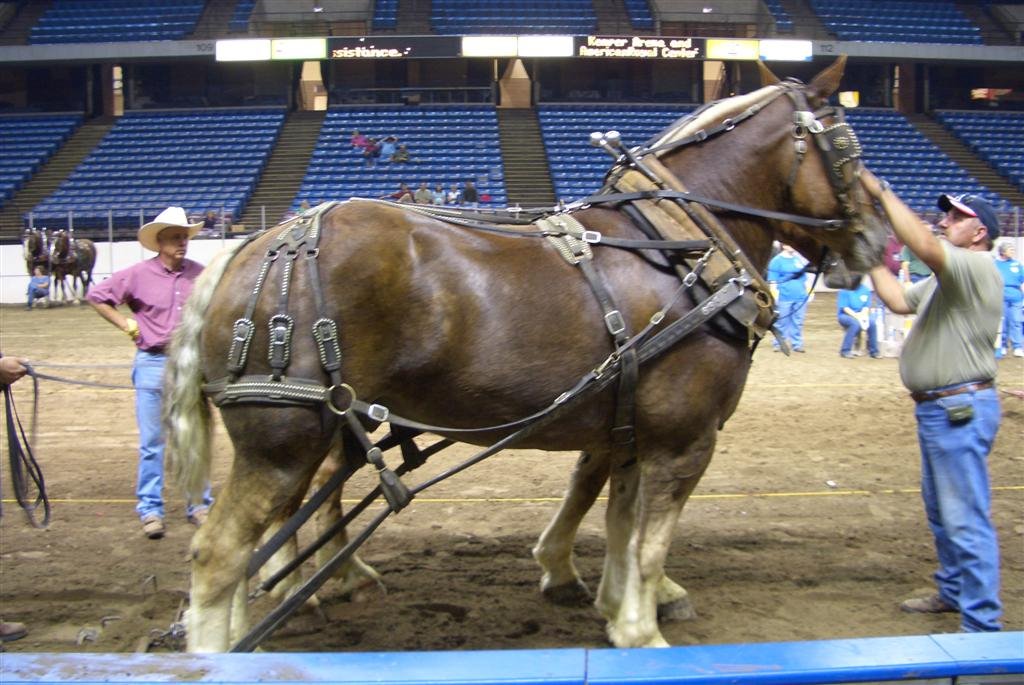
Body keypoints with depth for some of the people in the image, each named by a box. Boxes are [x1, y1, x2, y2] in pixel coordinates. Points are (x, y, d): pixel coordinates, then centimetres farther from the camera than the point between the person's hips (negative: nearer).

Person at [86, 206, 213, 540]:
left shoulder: (199, 274, 1)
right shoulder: (138, 275, -5)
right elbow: (96, 296, 2)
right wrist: (127, 324, -3)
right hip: (153, 364, -2)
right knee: (152, 442, 3)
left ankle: (199, 504, 20)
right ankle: (150, 509, 13)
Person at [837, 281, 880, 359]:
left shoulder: (866, 290, 5)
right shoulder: (845, 290, -8)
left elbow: (867, 306, 4)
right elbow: (844, 307, -13)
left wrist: (863, 314, -16)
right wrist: (856, 315, -25)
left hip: (861, 315, 4)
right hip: (845, 315, -4)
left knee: (872, 322, -26)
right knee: (856, 323, -35)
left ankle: (873, 351, -14)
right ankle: (845, 351, -27)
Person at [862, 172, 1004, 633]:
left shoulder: (978, 268, -15)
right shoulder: (945, 278, 18)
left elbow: (923, 245, -31)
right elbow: (899, 300, 14)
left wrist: (881, 191, -26)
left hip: (961, 408, -11)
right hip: (936, 406, 11)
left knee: (966, 519, -8)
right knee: (939, 509, 23)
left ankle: (982, 625, -3)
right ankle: (953, 591, 39)